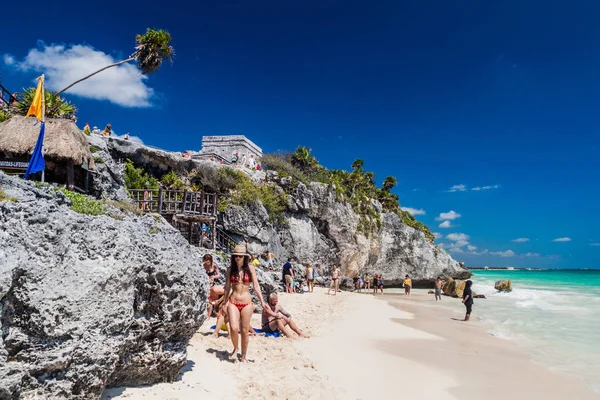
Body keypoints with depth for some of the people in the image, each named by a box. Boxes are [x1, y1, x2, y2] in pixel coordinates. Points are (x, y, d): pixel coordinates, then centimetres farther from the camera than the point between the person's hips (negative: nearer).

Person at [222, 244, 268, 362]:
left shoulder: (250, 268, -2)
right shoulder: (230, 269, 2)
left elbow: (256, 285, -2)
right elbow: (227, 286, 9)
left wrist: (262, 301, -8)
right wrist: (225, 302, 10)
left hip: (246, 303, 0)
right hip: (233, 302, 0)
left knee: (245, 331, 6)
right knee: (234, 328, -15)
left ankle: (243, 356, 24)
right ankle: (235, 348, 16)